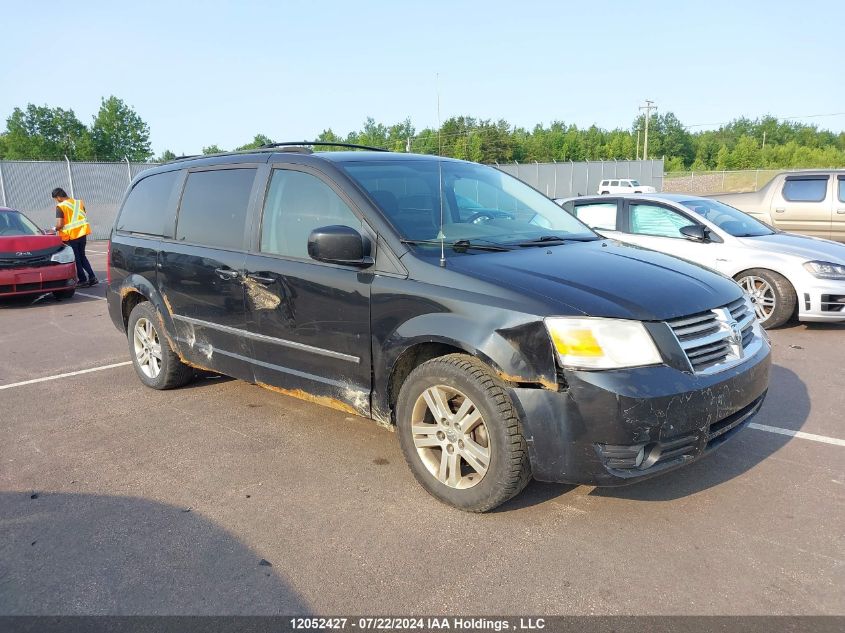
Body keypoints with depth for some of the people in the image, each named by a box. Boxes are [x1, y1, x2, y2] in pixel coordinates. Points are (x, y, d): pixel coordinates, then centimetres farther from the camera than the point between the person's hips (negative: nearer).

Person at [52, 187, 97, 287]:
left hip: (70, 236, -6)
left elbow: (60, 224, -18)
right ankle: (92, 277, 8)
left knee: (76, 259, 7)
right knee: (82, 257, 17)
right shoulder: (79, 202, 7)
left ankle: (83, 280, 10)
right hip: (82, 233, 6)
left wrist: (55, 229, 2)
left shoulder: (60, 207, -12)